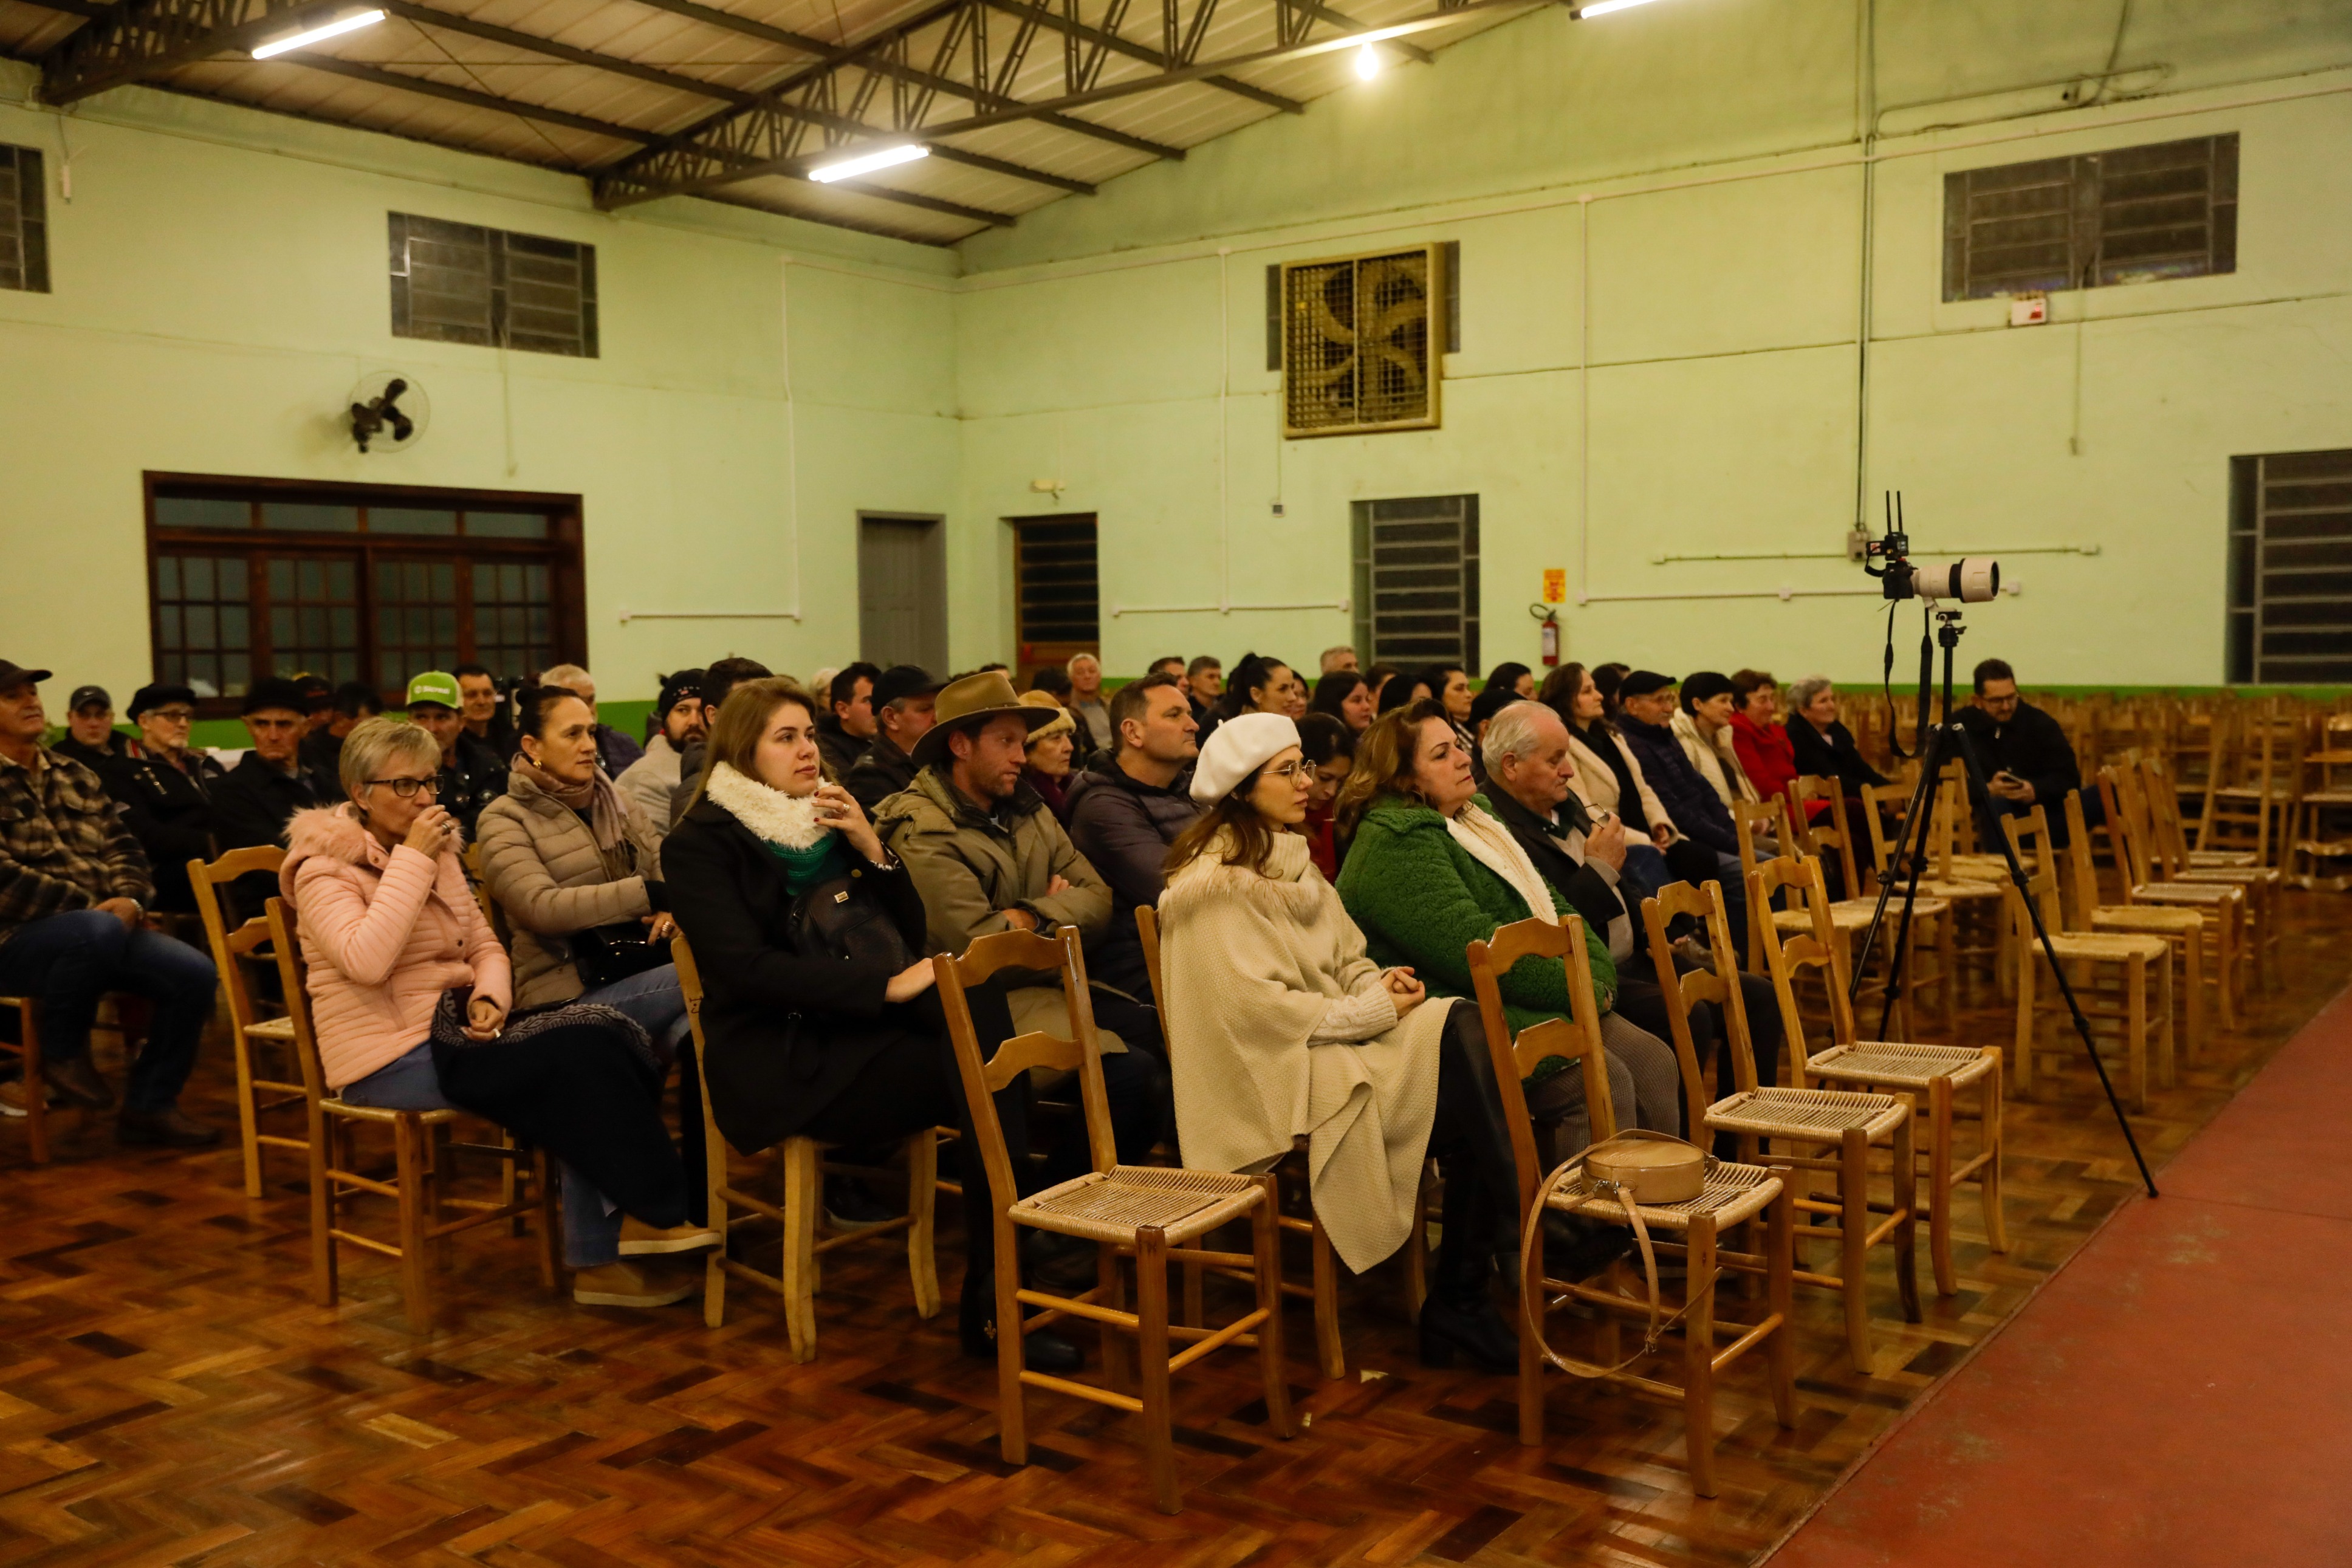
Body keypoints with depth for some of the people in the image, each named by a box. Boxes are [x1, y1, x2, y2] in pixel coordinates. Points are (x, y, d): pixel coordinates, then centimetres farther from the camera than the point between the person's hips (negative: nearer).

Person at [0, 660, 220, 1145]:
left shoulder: (75, 776, 17)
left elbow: (123, 847, 13)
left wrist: (128, 900, -9)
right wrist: (89, 907, -19)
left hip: (101, 925, 7)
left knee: (195, 973, -17)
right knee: (99, 931, -39)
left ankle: (148, 1105, -1)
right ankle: (62, 1050, -11)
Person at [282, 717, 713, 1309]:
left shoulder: (439, 852, 14)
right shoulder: (326, 869, -8)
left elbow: (487, 947, 16)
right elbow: (367, 961, -27)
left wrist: (490, 998, -7)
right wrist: (412, 861, -21)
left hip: (454, 1028, 7)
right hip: (389, 1060, -7)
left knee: (608, 1040, -20)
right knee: (584, 1054, -25)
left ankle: (600, 1262, -16)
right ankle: (653, 1212, -9)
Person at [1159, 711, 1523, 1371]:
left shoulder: (1292, 863, 18)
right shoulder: (1215, 884, -10)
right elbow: (1257, 1006, -17)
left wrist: (1380, 979, -2)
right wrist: (1376, 1011, -14)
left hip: (1332, 1042, 8)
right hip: (1278, 1075, -8)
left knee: (1465, 1025, -19)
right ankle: (1458, 1303, -13)